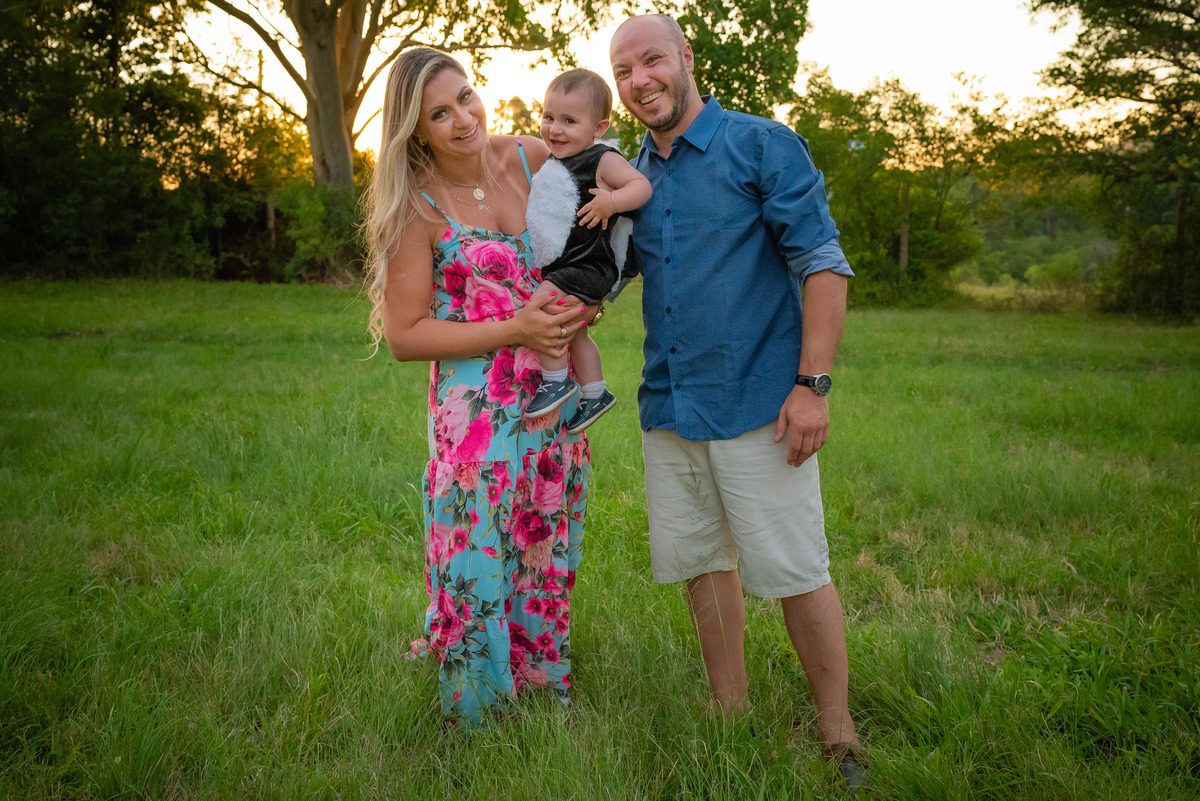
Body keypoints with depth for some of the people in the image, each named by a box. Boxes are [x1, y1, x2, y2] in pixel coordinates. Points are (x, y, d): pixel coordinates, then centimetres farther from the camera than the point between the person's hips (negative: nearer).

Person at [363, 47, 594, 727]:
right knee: (480, 558, 1)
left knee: (548, 552, 15)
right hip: (476, 409, -4)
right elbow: (404, 335, -11)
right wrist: (515, 329, -18)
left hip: (556, 399, 5)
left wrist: (585, 300, -6)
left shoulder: (533, 159, -1)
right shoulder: (417, 207, -12)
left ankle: (544, 684, 35)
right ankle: (477, 710, 23)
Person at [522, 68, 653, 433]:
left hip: (588, 267, -10)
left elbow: (641, 185, -21)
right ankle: (595, 393, 39)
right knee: (573, 333, 21)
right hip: (558, 268, 10)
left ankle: (557, 379, -12)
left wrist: (611, 202, -34)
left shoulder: (602, 160, -13)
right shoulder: (551, 163, 11)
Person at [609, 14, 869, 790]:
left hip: (757, 404, -6)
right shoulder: (632, 174, 12)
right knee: (701, 562, 14)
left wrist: (813, 384, -17)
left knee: (794, 572, -1)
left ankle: (840, 734, 16)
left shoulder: (764, 146, -5)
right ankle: (732, 716, 30)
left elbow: (823, 264, -10)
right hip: (668, 407, 6)